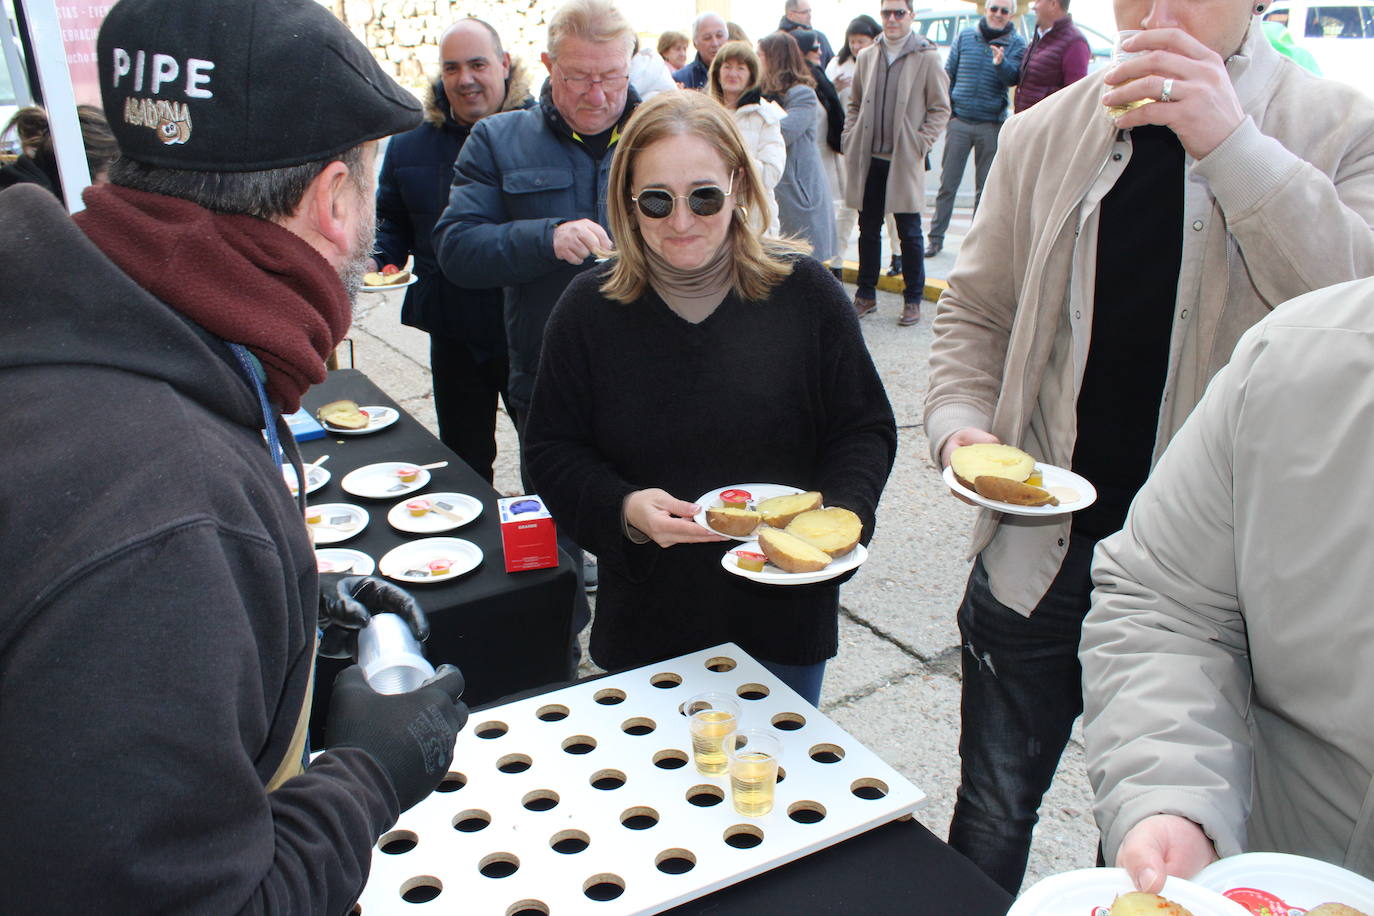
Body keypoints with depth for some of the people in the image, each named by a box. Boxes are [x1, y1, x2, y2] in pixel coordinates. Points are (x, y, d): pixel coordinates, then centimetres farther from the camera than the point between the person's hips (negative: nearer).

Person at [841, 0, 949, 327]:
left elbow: (940, 109, 0)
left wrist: (921, 144, -9)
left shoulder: (927, 58, -3)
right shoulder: (866, 57, 9)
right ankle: (866, 295, 23)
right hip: (868, 160, 4)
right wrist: (851, 140, 5)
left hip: (905, 162, -4)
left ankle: (913, 299, 15)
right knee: (868, 230, 11)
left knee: (909, 234, 3)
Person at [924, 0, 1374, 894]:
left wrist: (1232, 147, -25)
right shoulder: (1044, 134, 3)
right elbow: (976, 310, 9)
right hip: (1040, 545, 2)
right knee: (991, 811, 17)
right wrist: (960, 421, -8)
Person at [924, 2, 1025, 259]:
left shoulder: (1016, 44, 2)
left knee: (985, 188, 7)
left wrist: (1001, 63, -32)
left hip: (992, 125, 0)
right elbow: (948, 73, 10)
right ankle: (935, 237, 7)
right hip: (959, 121, 1)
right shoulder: (966, 36, 7)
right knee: (948, 184, 1)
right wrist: (945, 108, 3)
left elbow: (1013, 78, -12)